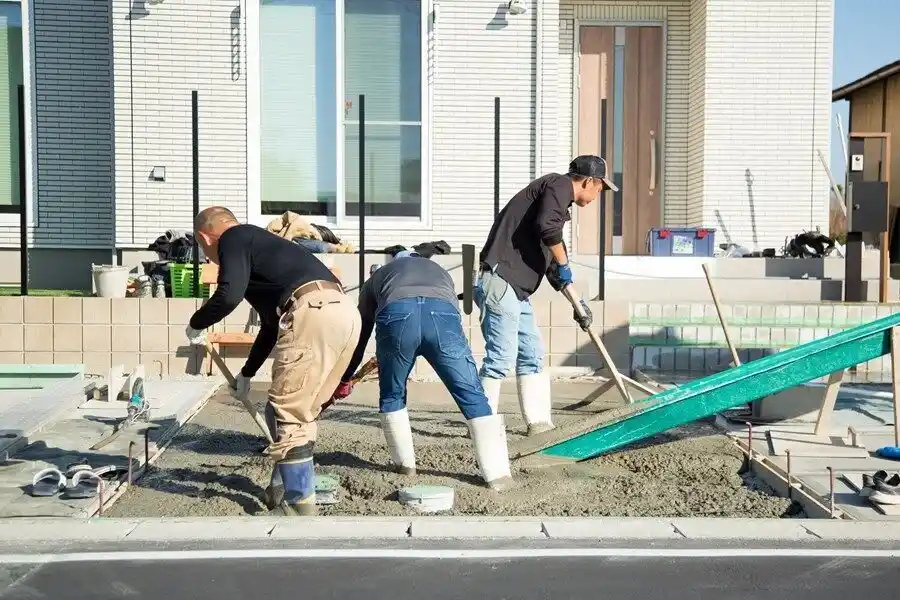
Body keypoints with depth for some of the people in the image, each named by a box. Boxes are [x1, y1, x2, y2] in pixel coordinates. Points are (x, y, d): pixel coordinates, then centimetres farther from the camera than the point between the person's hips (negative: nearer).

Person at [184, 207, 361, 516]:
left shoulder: (233, 238, 9)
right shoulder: (257, 243, 36)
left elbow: (229, 294, -10)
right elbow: (272, 323, 44)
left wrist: (197, 324, 10)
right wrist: (247, 373, 54)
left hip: (314, 312, -9)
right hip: (345, 312, 9)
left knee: (288, 416, 1)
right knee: (300, 413, 21)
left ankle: (299, 505, 6)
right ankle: (284, 490, 30)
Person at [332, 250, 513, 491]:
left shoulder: (378, 276, 42)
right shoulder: (440, 271, 45)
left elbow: (360, 334, 45)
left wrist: (344, 380, 59)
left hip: (396, 312, 0)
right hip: (443, 312, 0)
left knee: (392, 396, 24)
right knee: (472, 396, 8)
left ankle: (404, 464, 30)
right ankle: (497, 473, 3)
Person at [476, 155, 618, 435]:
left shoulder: (558, 196, 26)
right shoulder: (559, 185, -3)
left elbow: (554, 266, 29)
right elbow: (547, 227, -23)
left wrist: (577, 303, 31)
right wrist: (563, 263, -7)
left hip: (516, 289, 11)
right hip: (500, 282, -11)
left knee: (532, 355, 13)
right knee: (501, 357, -10)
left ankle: (539, 423, 19)